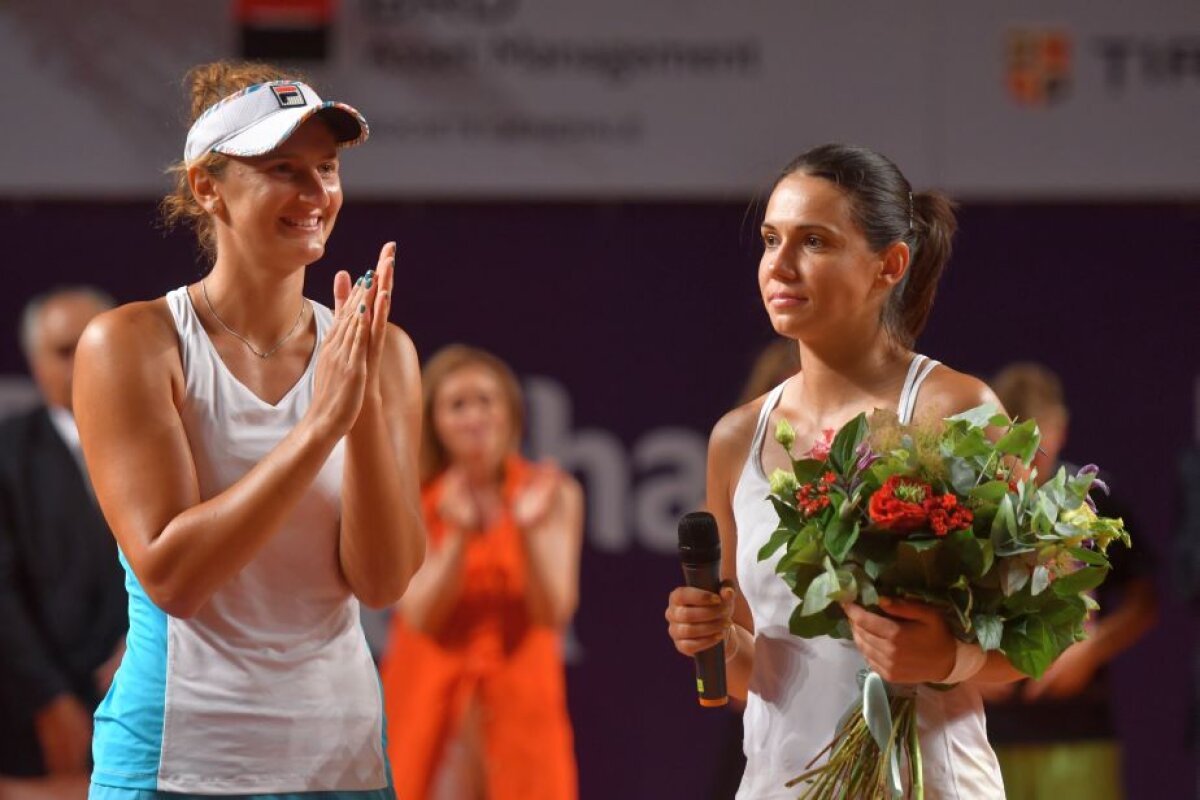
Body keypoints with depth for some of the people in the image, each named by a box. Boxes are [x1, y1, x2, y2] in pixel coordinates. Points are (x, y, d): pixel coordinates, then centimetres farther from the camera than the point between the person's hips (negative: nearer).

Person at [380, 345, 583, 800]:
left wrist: (529, 532, -21)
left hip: (520, 695, 1)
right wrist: (459, 536, -23)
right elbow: (420, 615, -10)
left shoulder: (555, 495, 0)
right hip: (430, 693, -1)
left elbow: (553, 614, -6)